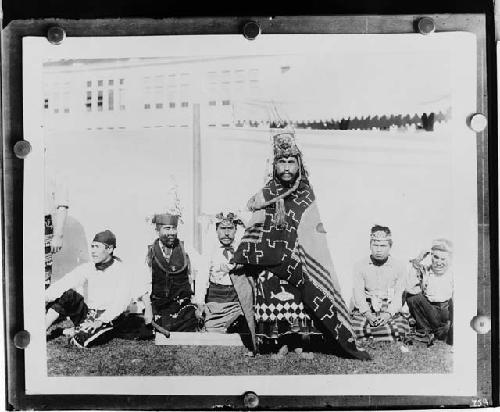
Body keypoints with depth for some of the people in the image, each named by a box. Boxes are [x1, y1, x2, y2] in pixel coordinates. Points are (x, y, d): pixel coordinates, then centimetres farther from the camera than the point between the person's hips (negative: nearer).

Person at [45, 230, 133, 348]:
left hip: (106, 320, -5)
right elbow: (64, 284, -7)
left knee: (80, 339, -32)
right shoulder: (88, 268, 5)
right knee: (66, 294, -19)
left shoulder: (120, 271, -9)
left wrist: (100, 321, -28)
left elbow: (121, 302, -18)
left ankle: (79, 332, -1)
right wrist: (44, 297, -23)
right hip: (86, 314, 5)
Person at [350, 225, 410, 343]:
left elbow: (399, 295, -1)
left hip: (390, 309, 1)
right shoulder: (360, 266, 5)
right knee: (354, 327, -29)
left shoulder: (399, 267, 4)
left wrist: (389, 314, -17)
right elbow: (358, 293, -1)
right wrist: (368, 314, -17)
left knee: (401, 327, -29)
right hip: (366, 308, 0)